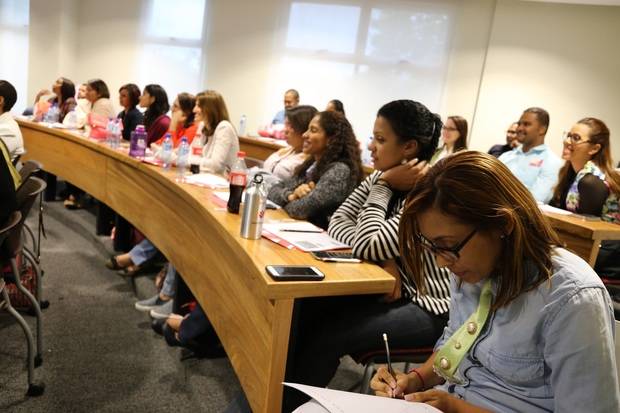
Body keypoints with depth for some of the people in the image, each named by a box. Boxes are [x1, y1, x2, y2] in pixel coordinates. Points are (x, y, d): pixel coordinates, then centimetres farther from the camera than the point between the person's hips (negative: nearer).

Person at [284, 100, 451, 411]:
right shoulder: (384, 177, 1)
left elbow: (367, 246, -28)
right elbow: (338, 223, -4)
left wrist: (382, 188, -18)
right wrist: (383, 259, -19)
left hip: (426, 307, -7)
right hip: (388, 288, 7)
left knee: (327, 335, -21)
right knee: (304, 310, -11)